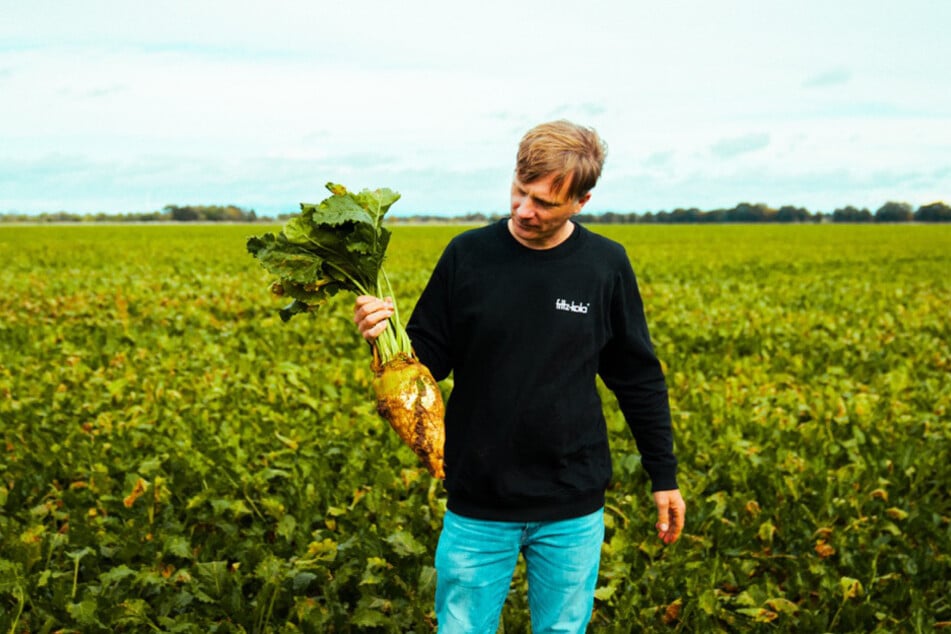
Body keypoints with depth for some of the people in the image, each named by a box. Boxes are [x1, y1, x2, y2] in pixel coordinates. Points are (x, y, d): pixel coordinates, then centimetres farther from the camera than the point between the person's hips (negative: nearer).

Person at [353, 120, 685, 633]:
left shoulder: (606, 266, -5)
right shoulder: (467, 254, -6)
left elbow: (638, 378, 5)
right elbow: (429, 360, 1)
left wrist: (664, 476, 8)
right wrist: (384, 337, -20)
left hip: (572, 510, 0)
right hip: (477, 506, 0)